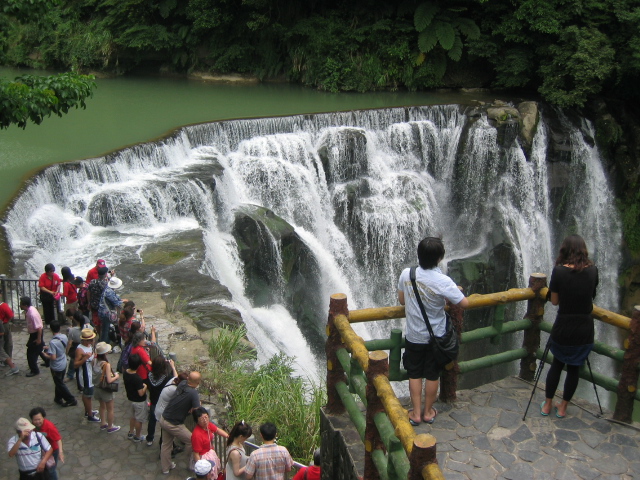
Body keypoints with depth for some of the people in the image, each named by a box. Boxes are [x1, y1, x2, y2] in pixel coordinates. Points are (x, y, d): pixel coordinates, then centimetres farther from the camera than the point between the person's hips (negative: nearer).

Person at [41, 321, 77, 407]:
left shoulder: (53, 342, -30)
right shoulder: (64, 337, -8)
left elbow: (53, 357, -28)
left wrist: (46, 355, -10)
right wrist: (49, 348, 12)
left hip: (56, 367, -7)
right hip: (64, 364, 7)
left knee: (60, 384, 10)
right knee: (59, 382, 24)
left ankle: (71, 400, 15)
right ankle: (58, 398, 39)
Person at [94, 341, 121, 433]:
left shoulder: (96, 362, -10)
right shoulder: (106, 364, -28)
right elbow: (109, 380, -28)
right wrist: (116, 376, -9)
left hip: (97, 388, 7)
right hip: (106, 390, -6)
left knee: (102, 406, 27)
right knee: (110, 409, 13)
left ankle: (103, 423, 43)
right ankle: (110, 427, 26)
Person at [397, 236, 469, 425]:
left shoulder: (406, 274, -14)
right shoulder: (443, 282, -24)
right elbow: (464, 303, -15)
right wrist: (451, 295, 4)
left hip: (414, 336, 2)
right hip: (435, 337, -2)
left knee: (414, 375, 17)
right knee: (432, 375, 16)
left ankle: (416, 413, 25)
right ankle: (428, 412, 31)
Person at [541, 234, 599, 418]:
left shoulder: (559, 271, -13)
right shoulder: (593, 270, -5)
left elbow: (555, 301, -5)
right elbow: (592, 296, 8)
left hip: (563, 329, -1)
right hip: (585, 330, 2)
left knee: (556, 365, 18)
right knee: (574, 369, 16)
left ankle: (547, 405, 29)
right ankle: (563, 408, 28)